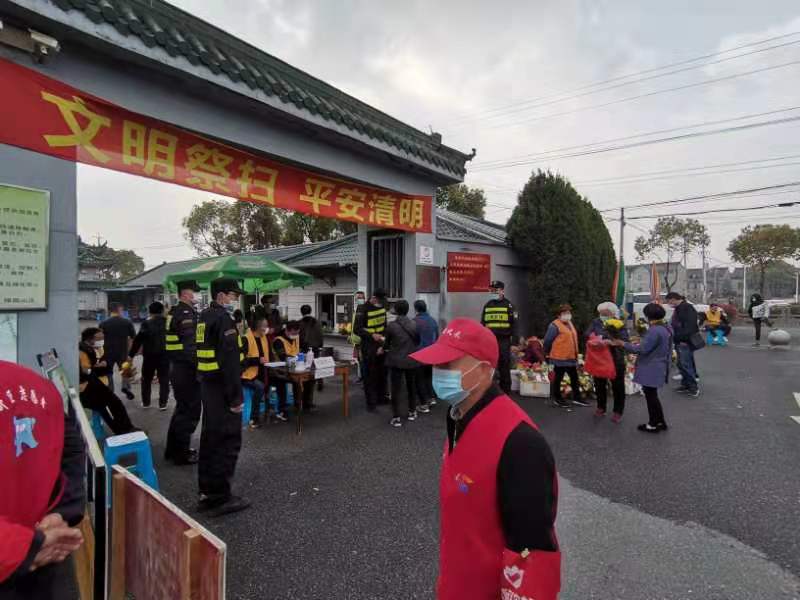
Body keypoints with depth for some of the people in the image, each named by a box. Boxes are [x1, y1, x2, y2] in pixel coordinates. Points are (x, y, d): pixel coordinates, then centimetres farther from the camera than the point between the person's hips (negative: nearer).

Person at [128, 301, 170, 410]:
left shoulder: (147, 323, -5)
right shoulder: (168, 322, 1)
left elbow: (138, 340, -8)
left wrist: (131, 354, -2)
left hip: (149, 356, -1)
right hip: (164, 355, 1)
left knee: (146, 379, 16)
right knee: (164, 380, 6)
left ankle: (145, 402, 22)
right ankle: (162, 403, 2)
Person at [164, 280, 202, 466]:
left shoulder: (175, 312, 13)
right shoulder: (186, 313, -18)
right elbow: (191, 346, -25)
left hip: (177, 367, 10)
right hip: (186, 371, -10)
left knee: (182, 408, 21)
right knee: (189, 411, 1)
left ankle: (173, 449, 33)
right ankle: (182, 454, 12)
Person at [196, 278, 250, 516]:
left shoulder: (204, 317, 13)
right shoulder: (224, 319, -18)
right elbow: (230, 361, -24)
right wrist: (236, 398, -21)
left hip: (207, 385, 10)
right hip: (222, 389, -10)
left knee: (210, 439, 17)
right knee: (228, 441, 0)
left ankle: (207, 493, 28)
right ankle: (220, 497, 8)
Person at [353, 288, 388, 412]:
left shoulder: (382, 306, 5)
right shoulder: (363, 309, -15)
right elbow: (357, 329, -17)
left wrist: (385, 336, 2)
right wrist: (371, 335, -29)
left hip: (381, 344, 6)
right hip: (369, 347, -6)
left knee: (382, 373, 13)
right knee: (370, 375, -1)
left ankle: (381, 397, 28)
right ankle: (371, 403, 7)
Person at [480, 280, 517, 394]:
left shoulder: (508, 305, 0)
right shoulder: (487, 305, 12)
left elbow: (514, 324, -3)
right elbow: (482, 324, 17)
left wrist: (515, 340, -10)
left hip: (504, 341, -4)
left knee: (504, 367, 2)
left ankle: (505, 391, 12)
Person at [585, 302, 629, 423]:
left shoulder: (620, 324, -11)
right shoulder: (596, 322, 0)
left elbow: (625, 341, -20)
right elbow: (586, 334, -7)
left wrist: (610, 341, -31)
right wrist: (596, 337, -25)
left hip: (616, 360, -3)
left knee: (617, 386, 8)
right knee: (599, 385, 16)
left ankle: (618, 411, 22)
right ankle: (601, 407, 34)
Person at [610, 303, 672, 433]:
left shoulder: (654, 330, -25)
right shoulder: (666, 328, 7)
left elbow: (642, 349, -23)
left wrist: (623, 344, -16)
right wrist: (640, 342, 16)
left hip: (651, 370, -10)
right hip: (658, 368, 10)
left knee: (650, 396, 4)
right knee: (652, 395, 20)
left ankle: (653, 425, 16)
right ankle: (660, 422, 29)